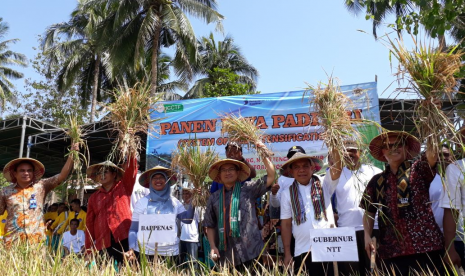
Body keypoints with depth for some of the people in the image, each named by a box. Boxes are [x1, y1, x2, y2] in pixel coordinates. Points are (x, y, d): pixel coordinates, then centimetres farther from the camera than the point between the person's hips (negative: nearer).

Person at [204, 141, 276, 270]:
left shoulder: (249, 189, 5)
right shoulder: (214, 197, 10)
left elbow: (271, 176, -2)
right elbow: (210, 225, 12)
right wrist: (213, 247, 1)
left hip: (250, 252, -2)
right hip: (226, 255, 2)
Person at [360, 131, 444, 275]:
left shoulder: (418, 169, 4)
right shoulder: (377, 181, 10)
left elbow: (432, 155, -17)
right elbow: (369, 212, 13)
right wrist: (367, 236, 0)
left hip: (425, 246, -2)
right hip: (391, 250, 2)